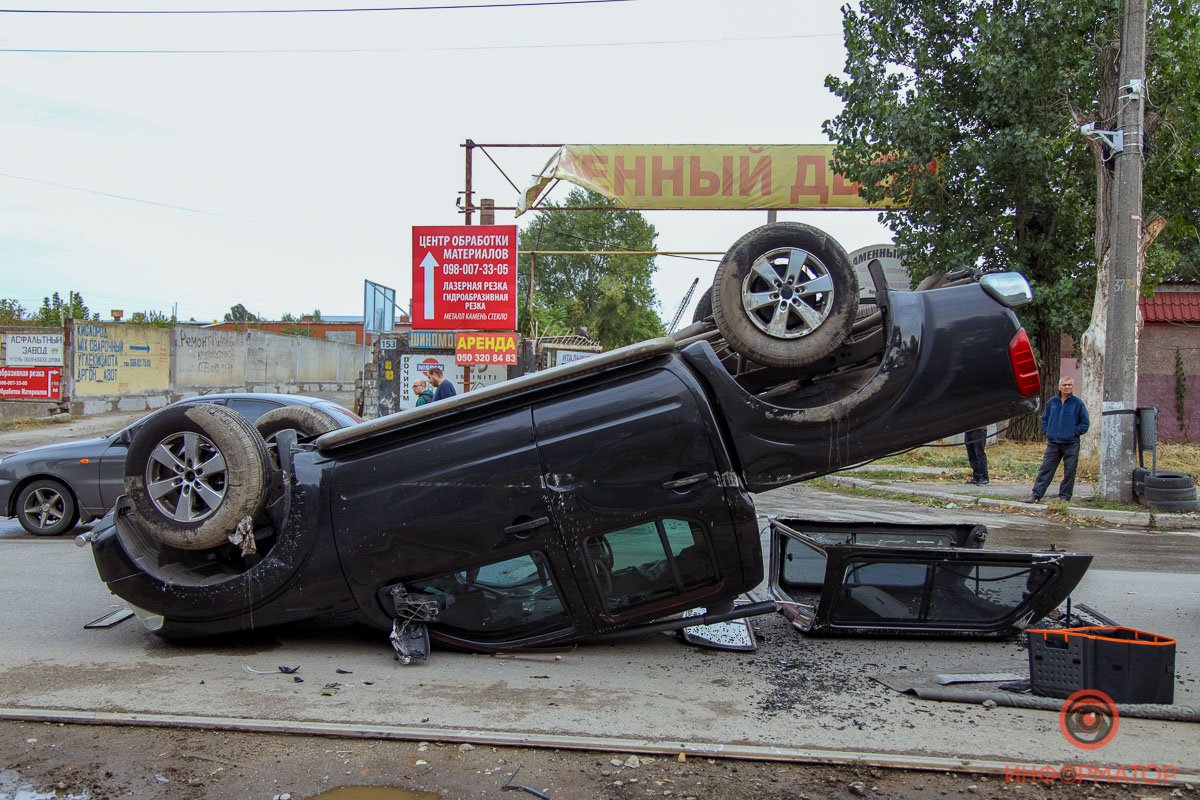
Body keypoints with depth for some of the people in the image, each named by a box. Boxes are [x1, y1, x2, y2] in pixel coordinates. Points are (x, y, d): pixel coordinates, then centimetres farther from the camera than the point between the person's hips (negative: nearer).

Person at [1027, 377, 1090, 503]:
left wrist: (1074, 432, -5)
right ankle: (1036, 494, 0)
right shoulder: (1052, 402, 8)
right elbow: (1044, 419, 18)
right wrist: (1047, 433, 8)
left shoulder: (1077, 403, 1)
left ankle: (1064, 497, 13)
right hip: (1053, 443, 2)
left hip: (1071, 444, -2)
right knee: (1045, 469, -1)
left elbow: (1085, 422, 3)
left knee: (1069, 472, 3)